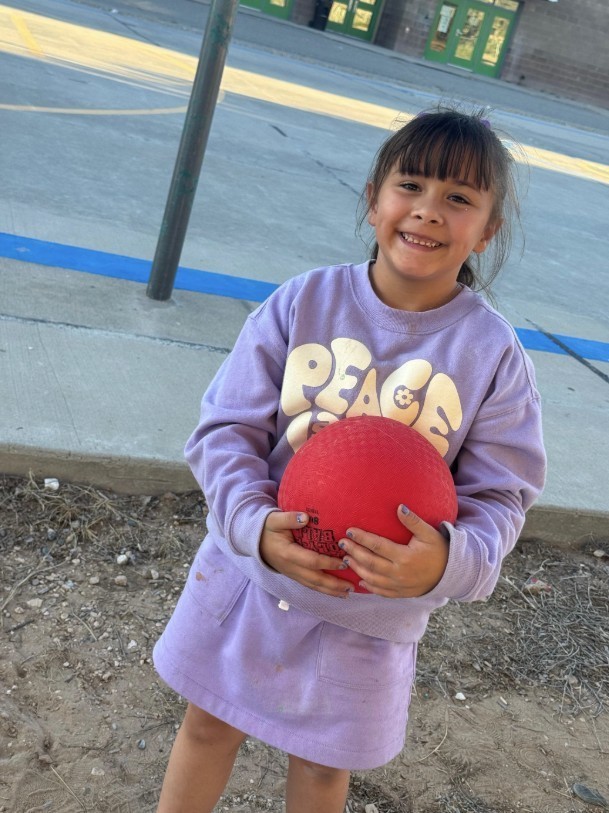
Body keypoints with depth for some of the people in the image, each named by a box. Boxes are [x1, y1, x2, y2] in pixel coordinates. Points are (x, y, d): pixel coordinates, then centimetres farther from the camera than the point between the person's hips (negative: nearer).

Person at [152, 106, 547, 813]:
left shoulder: (492, 352, -14)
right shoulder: (303, 301, -12)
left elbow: (498, 495, -10)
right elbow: (227, 428, -11)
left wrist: (449, 561, -32)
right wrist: (253, 522, -29)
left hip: (370, 613, 0)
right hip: (248, 570, 1)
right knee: (208, 726, 21)